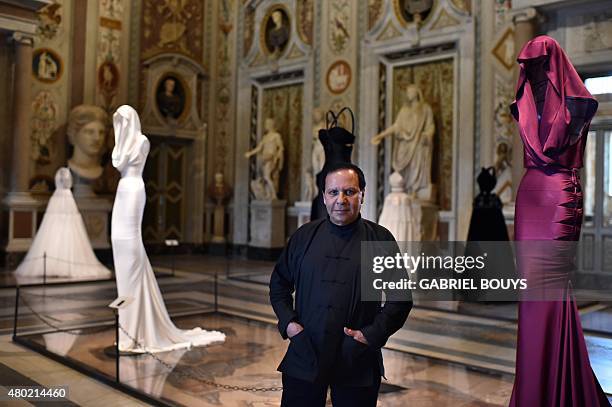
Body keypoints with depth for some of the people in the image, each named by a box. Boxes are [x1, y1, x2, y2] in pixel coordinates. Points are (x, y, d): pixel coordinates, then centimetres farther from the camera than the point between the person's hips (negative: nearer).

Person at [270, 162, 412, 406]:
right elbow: (279, 283, 15)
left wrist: (373, 334, -10)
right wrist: (287, 321, 0)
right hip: (304, 357, 2)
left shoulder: (381, 239, -1)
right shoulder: (304, 236, 6)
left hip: (358, 362, -1)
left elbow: (400, 297, 1)